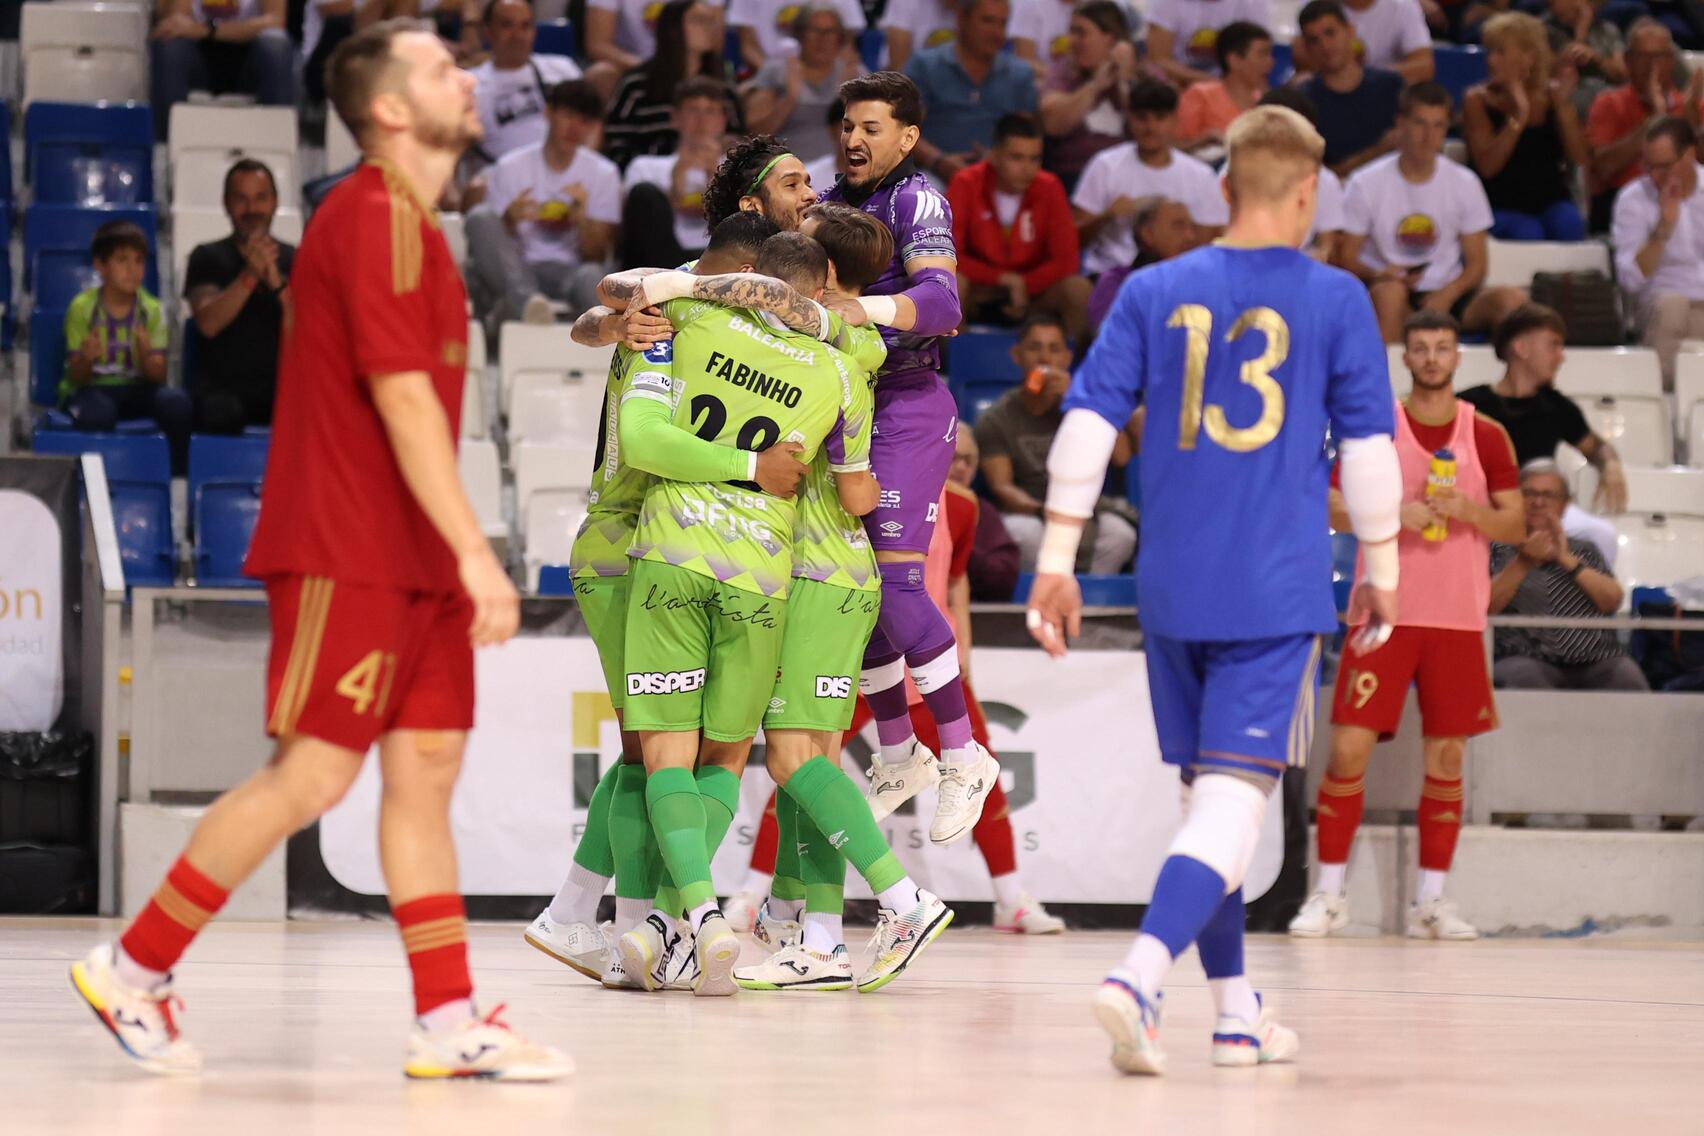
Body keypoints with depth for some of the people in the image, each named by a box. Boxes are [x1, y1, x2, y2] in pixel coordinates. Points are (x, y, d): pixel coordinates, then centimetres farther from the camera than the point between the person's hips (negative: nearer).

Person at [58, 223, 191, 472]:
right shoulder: (82, 308, -7)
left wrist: (146, 355, -28)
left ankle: (179, 477, -15)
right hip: (91, 389, -3)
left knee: (176, 402, -30)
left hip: (135, 389, 3)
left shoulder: (151, 309, -2)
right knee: (97, 413, -39)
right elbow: (76, 377, -7)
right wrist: (86, 359, -31)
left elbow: (158, 376, -6)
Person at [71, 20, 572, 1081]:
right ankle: (132, 967, 2)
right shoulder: (376, 220, -15)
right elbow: (403, 400, -20)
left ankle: (450, 1025, 6)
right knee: (313, 776, -7)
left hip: (411, 560, 10)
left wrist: (456, 556, 18)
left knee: (427, 771, 6)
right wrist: (475, 553, -22)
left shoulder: (407, 222, 16)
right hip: (351, 555, -10)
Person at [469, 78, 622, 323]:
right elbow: (490, 241, 5)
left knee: (591, 276, -37)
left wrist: (582, 219, -14)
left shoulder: (604, 174, 10)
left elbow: (595, 258, 6)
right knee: (481, 216, -28)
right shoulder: (510, 168, 8)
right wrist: (510, 220, -17)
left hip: (567, 271, 0)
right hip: (516, 270, 0)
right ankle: (525, 300, -51)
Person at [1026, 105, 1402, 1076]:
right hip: (1280, 594, -4)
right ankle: (1141, 976, -29)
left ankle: (1237, 1009, 23)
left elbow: (1088, 424, 1)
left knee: (1207, 793, 17)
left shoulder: (1154, 294, 5)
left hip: (1173, 591, 4)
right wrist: (1381, 569, 12)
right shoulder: (1336, 300, -2)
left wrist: (1057, 560, 5)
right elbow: (1369, 447, 0)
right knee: (1235, 799, -8)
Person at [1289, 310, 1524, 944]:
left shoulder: (1486, 436, 5)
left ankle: (1430, 901, 11)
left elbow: (1515, 523, 6)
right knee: (1350, 746, -7)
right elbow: (1331, 506, -1)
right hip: (1384, 611, -2)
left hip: (1458, 618, 2)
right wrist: (1393, 514, -18)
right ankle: (1329, 895, 2)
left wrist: (1468, 511, -14)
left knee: (1447, 756, 3)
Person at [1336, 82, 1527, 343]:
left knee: (1514, 299, -25)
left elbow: (1476, 262, 6)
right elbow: (1346, 258, 0)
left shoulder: (1464, 183, 5)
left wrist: (1446, 295, -15)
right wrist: (1380, 274, -23)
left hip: (1449, 294, 2)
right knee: (1390, 291, -38)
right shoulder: (1365, 185, -2)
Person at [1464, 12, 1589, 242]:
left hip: (1551, 202, 2)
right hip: (1501, 207, -2)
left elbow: (1580, 159, -3)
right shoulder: (1478, 100, -1)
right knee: (1528, 235, -32)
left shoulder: (1552, 94, 6)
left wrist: (1564, 106, -13)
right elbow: (1487, 166, -14)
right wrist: (1519, 117, -21)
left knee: (1569, 225, -29)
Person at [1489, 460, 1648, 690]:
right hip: (1529, 659, -2)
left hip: (1595, 662, 2)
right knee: (1524, 676, -38)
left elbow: (1612, 601, 8)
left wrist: (1567, 559, -3)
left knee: (1627, 676, -30)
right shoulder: (1497, 550, 18)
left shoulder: (1583, 550, 26)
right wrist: (1524, 563, -12)